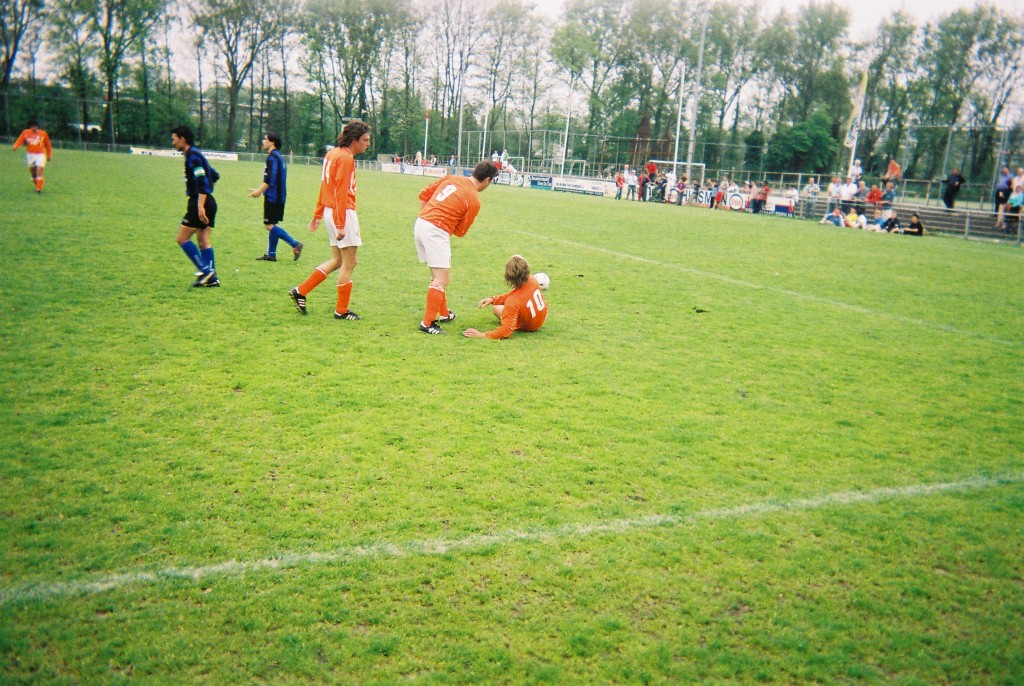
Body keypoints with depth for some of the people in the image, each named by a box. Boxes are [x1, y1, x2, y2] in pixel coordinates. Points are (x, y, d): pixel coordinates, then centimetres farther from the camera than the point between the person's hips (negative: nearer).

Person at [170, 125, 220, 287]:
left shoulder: (193, 156, -12)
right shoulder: (196, 154, 18)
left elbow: (202, 181, -23)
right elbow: (214, 175, 27)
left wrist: (200, 205, -28)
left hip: (199, 202, -10)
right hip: (209, 202, 10)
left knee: (182, 238, -5)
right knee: (203, 241, 8)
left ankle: (205, 270, -8)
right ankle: (211, 278, 6)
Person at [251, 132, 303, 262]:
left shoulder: (272, 157, -13)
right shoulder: (278, 156, 17)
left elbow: (270, 179, -21)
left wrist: (259, 191, -16)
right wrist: (261, 190, 24)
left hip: (273, 197, -10)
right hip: (277, 197, 10)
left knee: (269, 226, -10)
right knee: (271, 225, 12)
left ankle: (295, 244, -14)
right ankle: (271, 254, 14)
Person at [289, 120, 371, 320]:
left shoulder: (333, 154, 14)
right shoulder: (345, 158, -14)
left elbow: (325, 187, 18)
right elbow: (341, 192, -20)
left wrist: (317, 215, 23)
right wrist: (340, 225, -22)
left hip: (330, 211, 9)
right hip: (343, 212, -9)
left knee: (337, 260, 18)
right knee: (349, 262, 0)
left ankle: (300, 291, 17)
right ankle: (342, 311, 7)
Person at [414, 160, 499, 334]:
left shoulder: (451, 178, 12)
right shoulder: (474, 200, -6)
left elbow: (424, 194, 16)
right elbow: (460, 231, -1)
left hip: (420, 223, 9)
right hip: (436, 231, -9)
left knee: (437, 275, 21)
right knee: (442, 280, -6)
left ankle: (443, 313, 35)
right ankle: (427, 323, -6)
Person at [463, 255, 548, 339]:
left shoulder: (513, 302, -40)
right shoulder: (532, 281, -21)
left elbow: (505, 331, -41)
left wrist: (482, 335, -39)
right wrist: (493, 299, -14)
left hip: (528, 326, -5)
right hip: (543, 317, 5)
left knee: (496, 308, 7)